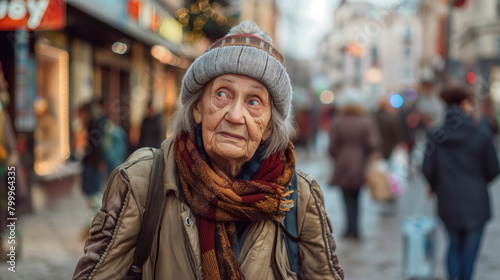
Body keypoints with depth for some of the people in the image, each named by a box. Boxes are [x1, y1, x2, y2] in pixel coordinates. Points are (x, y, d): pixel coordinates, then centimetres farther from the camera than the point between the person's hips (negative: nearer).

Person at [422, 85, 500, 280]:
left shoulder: (436, 137, -4)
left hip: (448, 202, 2)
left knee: (454, 245, 19)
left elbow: (428, 169, -6)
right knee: (469, 249, 8)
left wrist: (436, 187, 14)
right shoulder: (481, 136, -9)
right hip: (476, 202, -2)